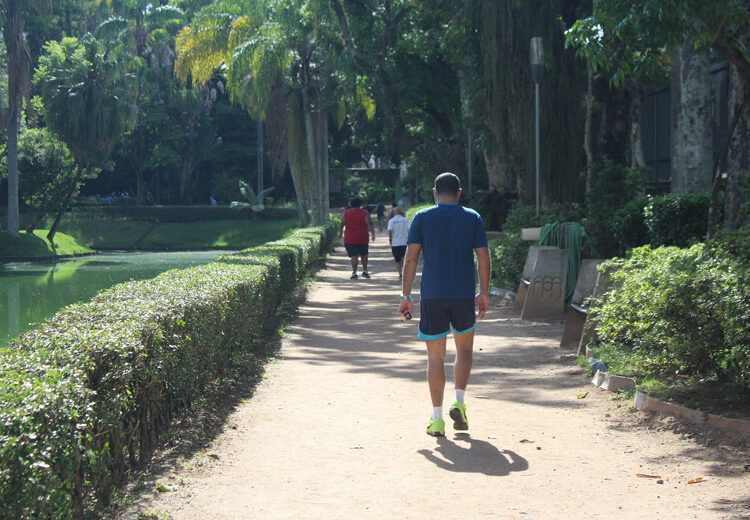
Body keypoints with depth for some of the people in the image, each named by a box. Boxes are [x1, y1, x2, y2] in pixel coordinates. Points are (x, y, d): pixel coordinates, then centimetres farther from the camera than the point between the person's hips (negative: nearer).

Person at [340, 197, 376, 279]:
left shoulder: (346, 213, 1)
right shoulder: (365, 213, -3)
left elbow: (342, 224, 6)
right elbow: (369, 224, -11)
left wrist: (341, 233, 18)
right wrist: (373, 234, -12)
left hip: (350, 239, 0)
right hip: (362, 238, 0)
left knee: (353, 255, -3)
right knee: (364, 254, 18)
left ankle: (354, 273, -11)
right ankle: (364, 271, 18)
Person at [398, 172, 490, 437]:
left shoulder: (422, 218, 2)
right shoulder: (473, 218, 4)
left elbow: (411, 258, -2)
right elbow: (483, 257, 2)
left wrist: (405, 295, 3)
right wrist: (484, 294, 11)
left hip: (432, 296, -1)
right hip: (464, 295, 1)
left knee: (435, 357, 4)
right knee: (464, 348, 20)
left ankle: (437, 419, 4)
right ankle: (459, 402, 5)